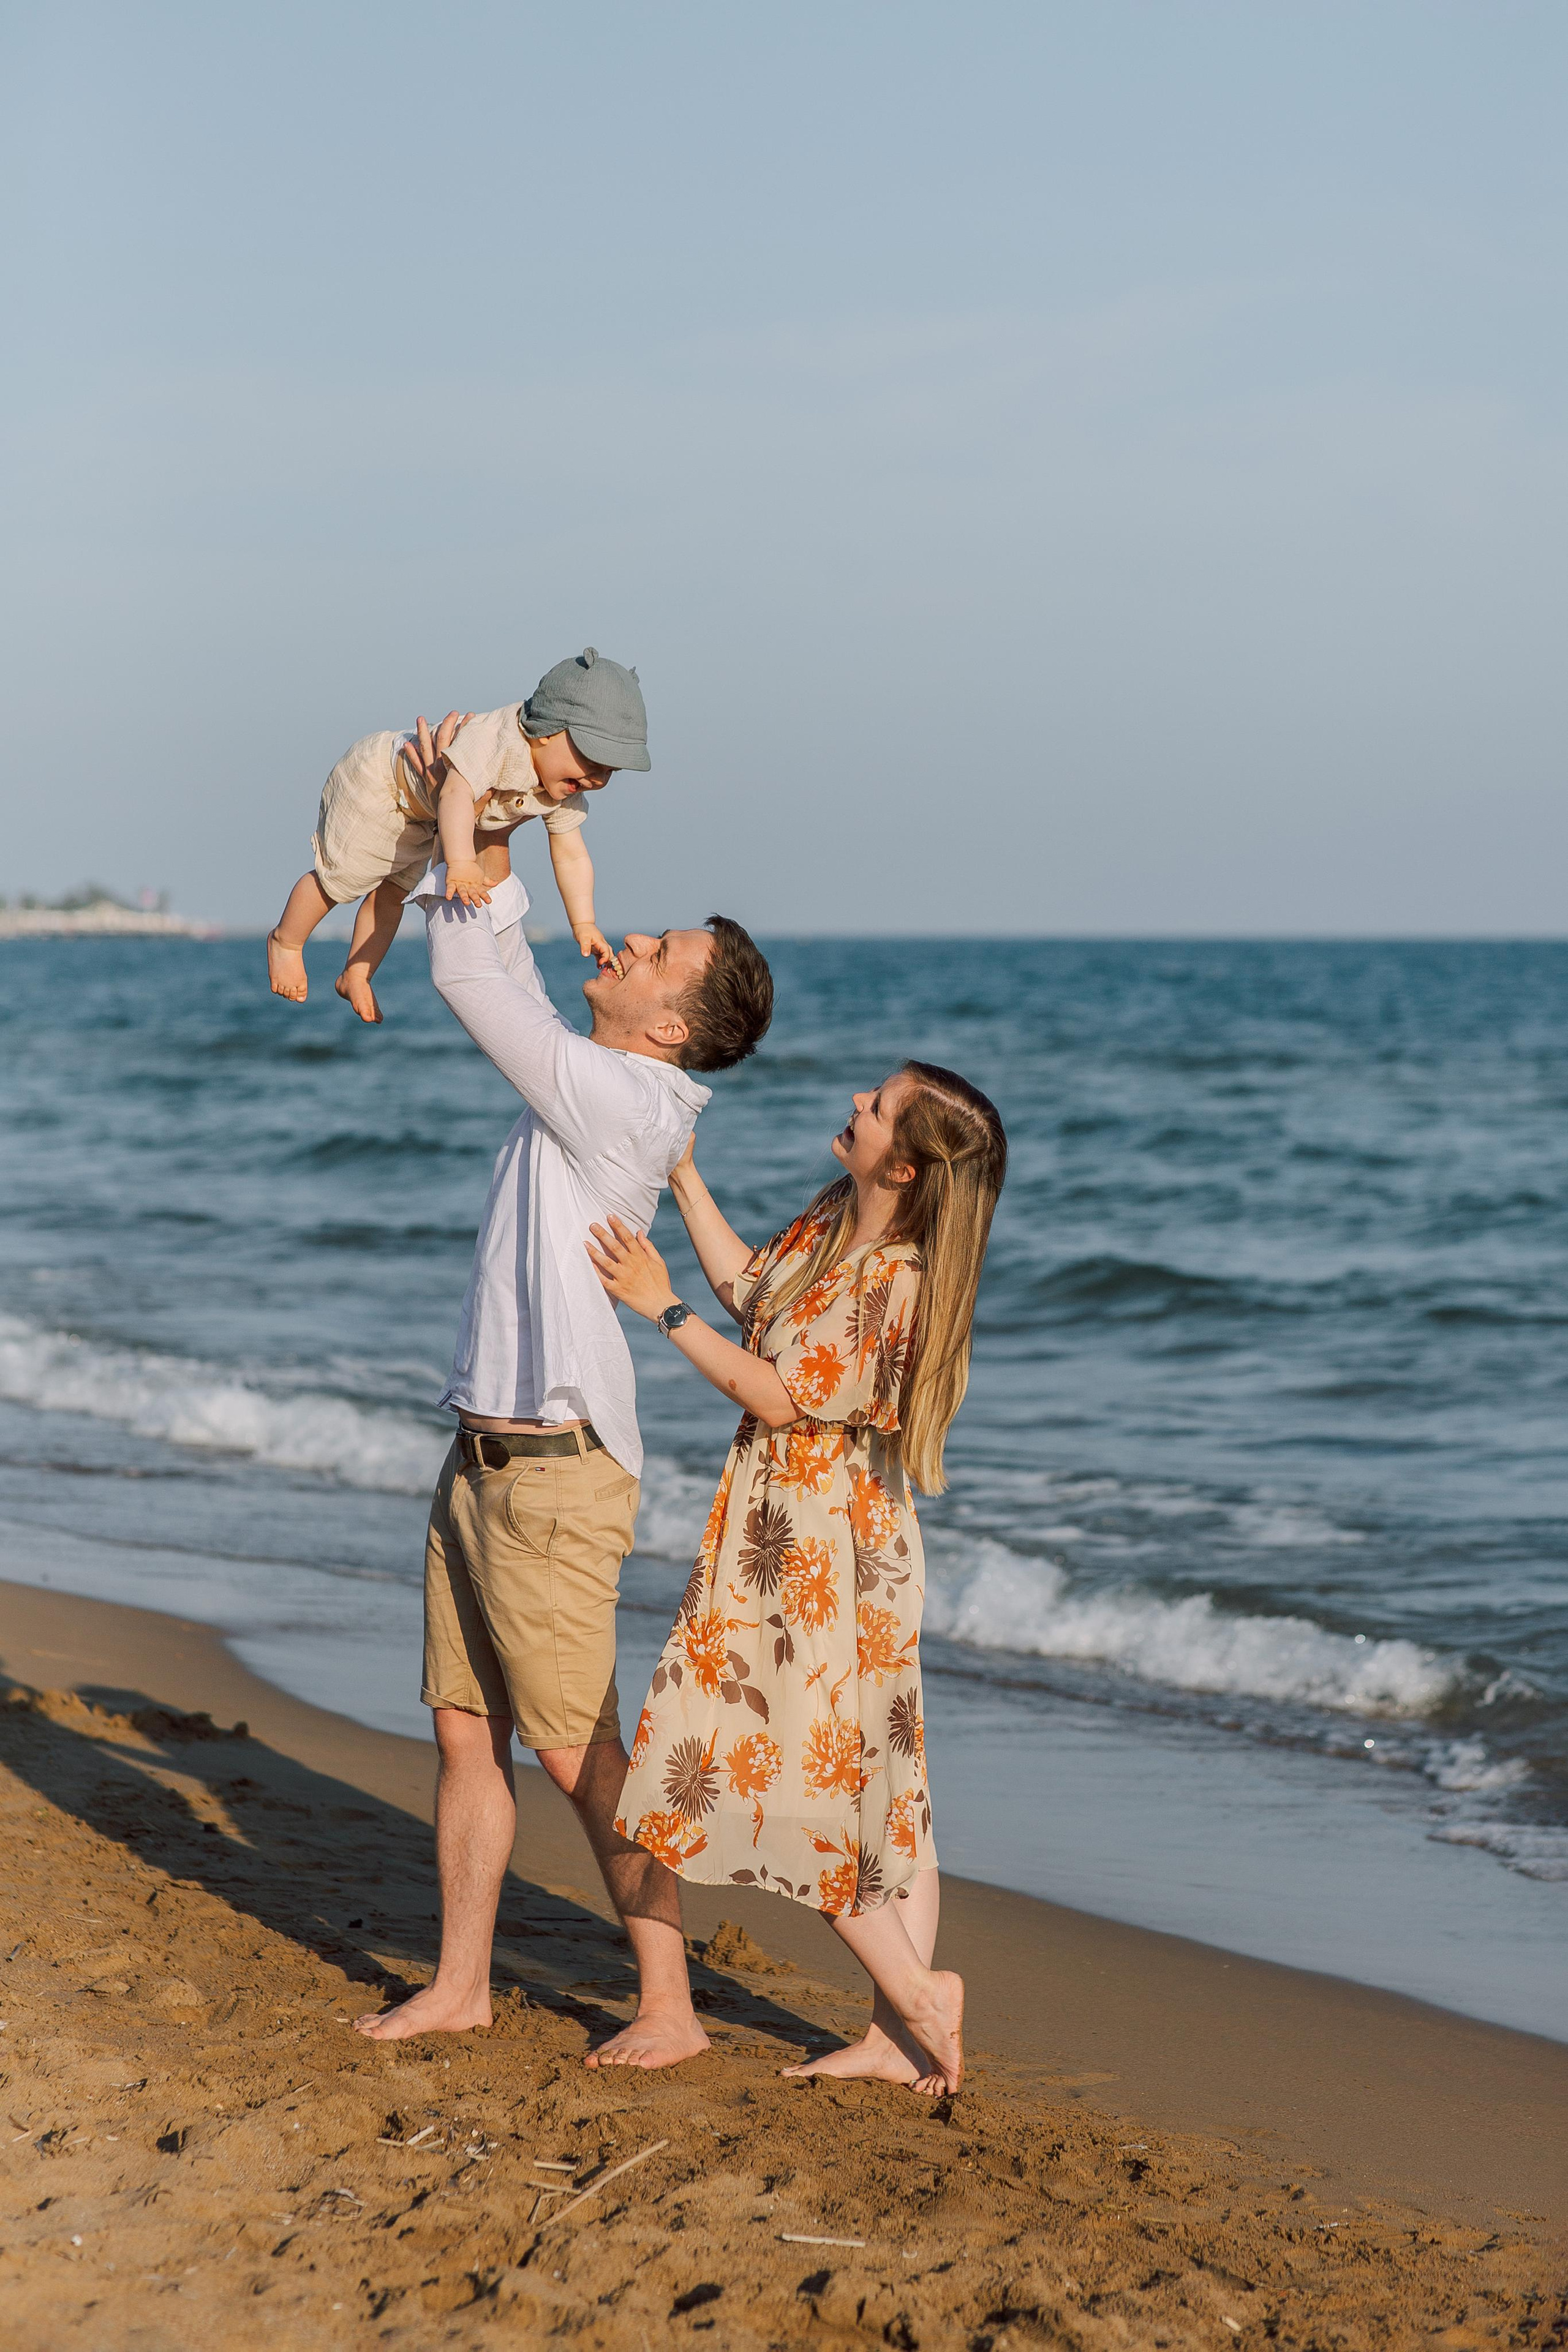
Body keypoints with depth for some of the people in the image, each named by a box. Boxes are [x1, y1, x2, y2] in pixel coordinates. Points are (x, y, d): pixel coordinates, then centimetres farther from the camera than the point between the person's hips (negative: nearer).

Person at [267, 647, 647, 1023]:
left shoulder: (563, 794, -15)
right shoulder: (496, 738, -43)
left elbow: (572, 857, -5)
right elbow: (456, 794, -56)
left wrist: (584, 924, -12)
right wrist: (461, 863, -66)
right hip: (376, 779, -8)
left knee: (394, 892, 17)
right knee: (339, 879, 1)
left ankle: (356, 976, 34)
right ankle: (286, 941, 26)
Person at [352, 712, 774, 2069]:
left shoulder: (624, 1103, -17)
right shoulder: (599, 1083, 10)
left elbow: (473, 981, -17)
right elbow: (504, 971, 19)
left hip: (556, 1469, -10)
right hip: (488, 1455, 10)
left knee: (583, 1755, -5)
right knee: (465, 1732, 14)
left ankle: (670, 2008, 3)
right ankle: (462, 1983, 23)